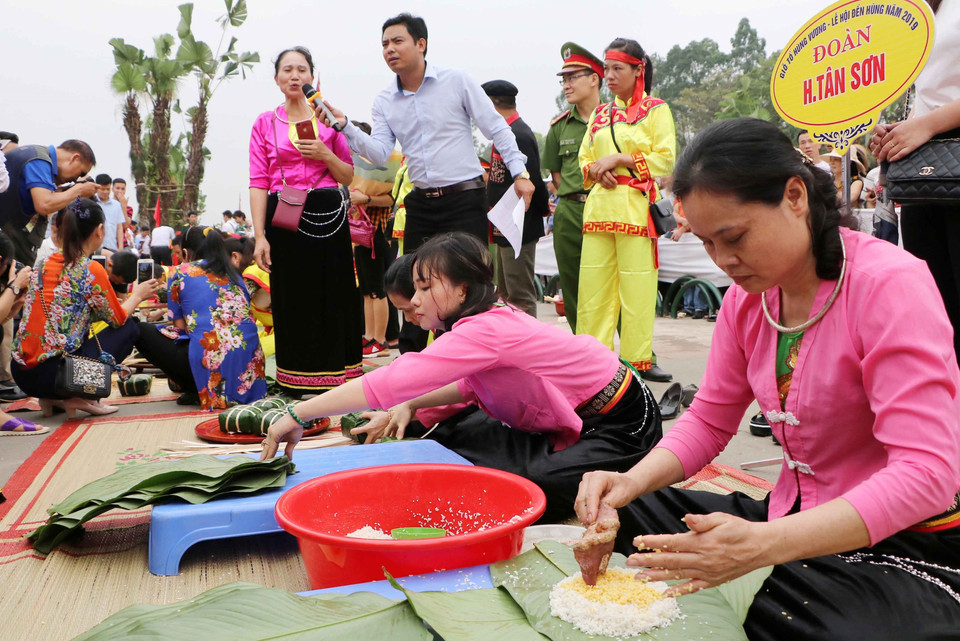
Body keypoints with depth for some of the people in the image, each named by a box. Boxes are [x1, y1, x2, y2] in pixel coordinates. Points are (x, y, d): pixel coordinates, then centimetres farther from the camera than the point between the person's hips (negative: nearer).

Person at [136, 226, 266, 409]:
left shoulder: (180, 273, 9)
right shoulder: (234, 273, 21)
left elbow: (180, 327, 10)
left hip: (209, 359, -6)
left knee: (142, 331, 16)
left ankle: (197, 391, 3)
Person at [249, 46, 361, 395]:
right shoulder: (265, 123, 8)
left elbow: (349, 176, 10)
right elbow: (258, 183, 1)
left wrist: (324, 154, -9)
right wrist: (260, 236, -8)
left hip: (327, 215, 1)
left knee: (333, 296, 0)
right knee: (292, 298, 2)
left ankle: (335, 378, 10)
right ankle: (297, 383, 11)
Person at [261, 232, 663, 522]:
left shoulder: (485, 331, -31)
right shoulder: (490, 320, -3)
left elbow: (388, 382, -34)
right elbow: (473, 384, 10)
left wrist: (298, 415, -30)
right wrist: (413, 407, -6)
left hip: (622, 426, -8)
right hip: (572, 420, 8)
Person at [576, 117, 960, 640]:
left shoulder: (890, 284, -21)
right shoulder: (748, 293, 0)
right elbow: (708, 420, 4)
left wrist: (761, 545, -39)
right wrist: (631, 481, -16)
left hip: (910, 541, -6)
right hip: (797, 517, 7)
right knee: (619, 515, -1)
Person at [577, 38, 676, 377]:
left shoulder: (656, 110, 4)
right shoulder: (600, 114, 20)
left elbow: (666, 159, -5)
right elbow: (584, 159, 20)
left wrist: (618, 159, -10)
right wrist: (596, 170, -3)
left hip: (635, 206, -5)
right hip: (599, 206, 5)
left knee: (636, 285, -6)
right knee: (593, 284, 1)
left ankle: (637, 358, 3)